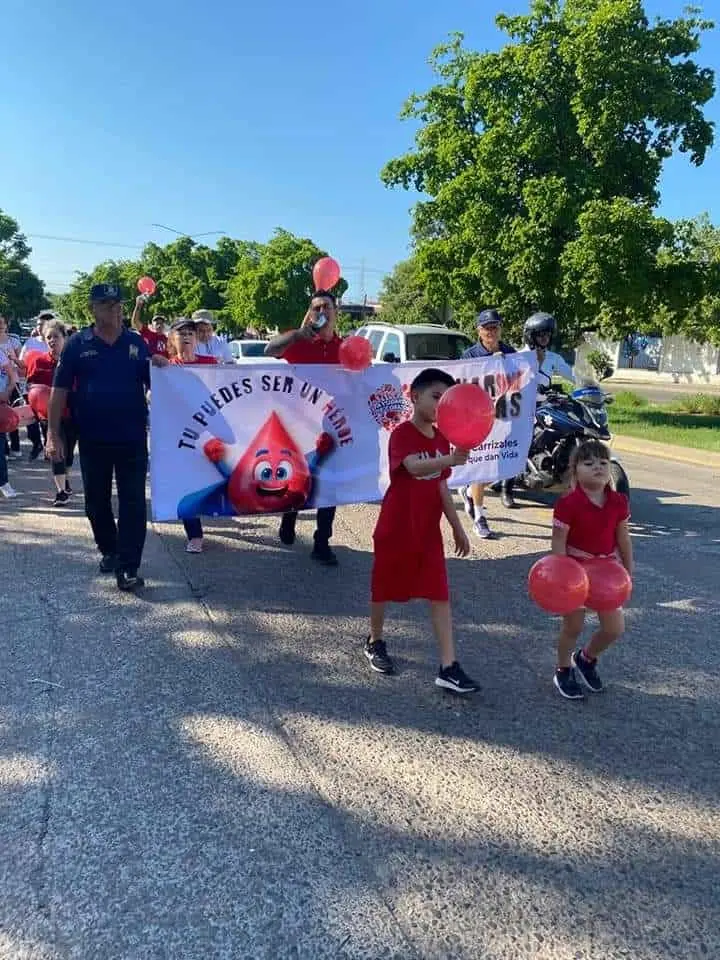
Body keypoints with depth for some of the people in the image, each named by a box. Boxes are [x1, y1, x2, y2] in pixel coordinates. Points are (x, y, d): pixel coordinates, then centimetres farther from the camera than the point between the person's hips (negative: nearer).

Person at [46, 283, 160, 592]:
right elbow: (60, 390, -1)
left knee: (133, 503, -4)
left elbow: (153, 385, 9)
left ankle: (128, 567, 0)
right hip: (92, 439, 1)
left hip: (133, 437, 0)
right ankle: (108, 550, 34)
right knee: (96, 501, 12)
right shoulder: (78, 344, 0)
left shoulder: (137, 343, 4)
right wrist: (53, 434, -6)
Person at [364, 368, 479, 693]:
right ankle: (375, 642, 37)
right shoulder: (402, 434, -16)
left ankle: (448, 667, 3)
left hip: (429, 531, 6)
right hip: (395, 529, -6)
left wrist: (457, 527, 14)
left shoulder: (441, 439, 6)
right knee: (384, 589, 12)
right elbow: (414, 467, -36)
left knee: (440, 594, 1)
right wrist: (451, 459, -53)